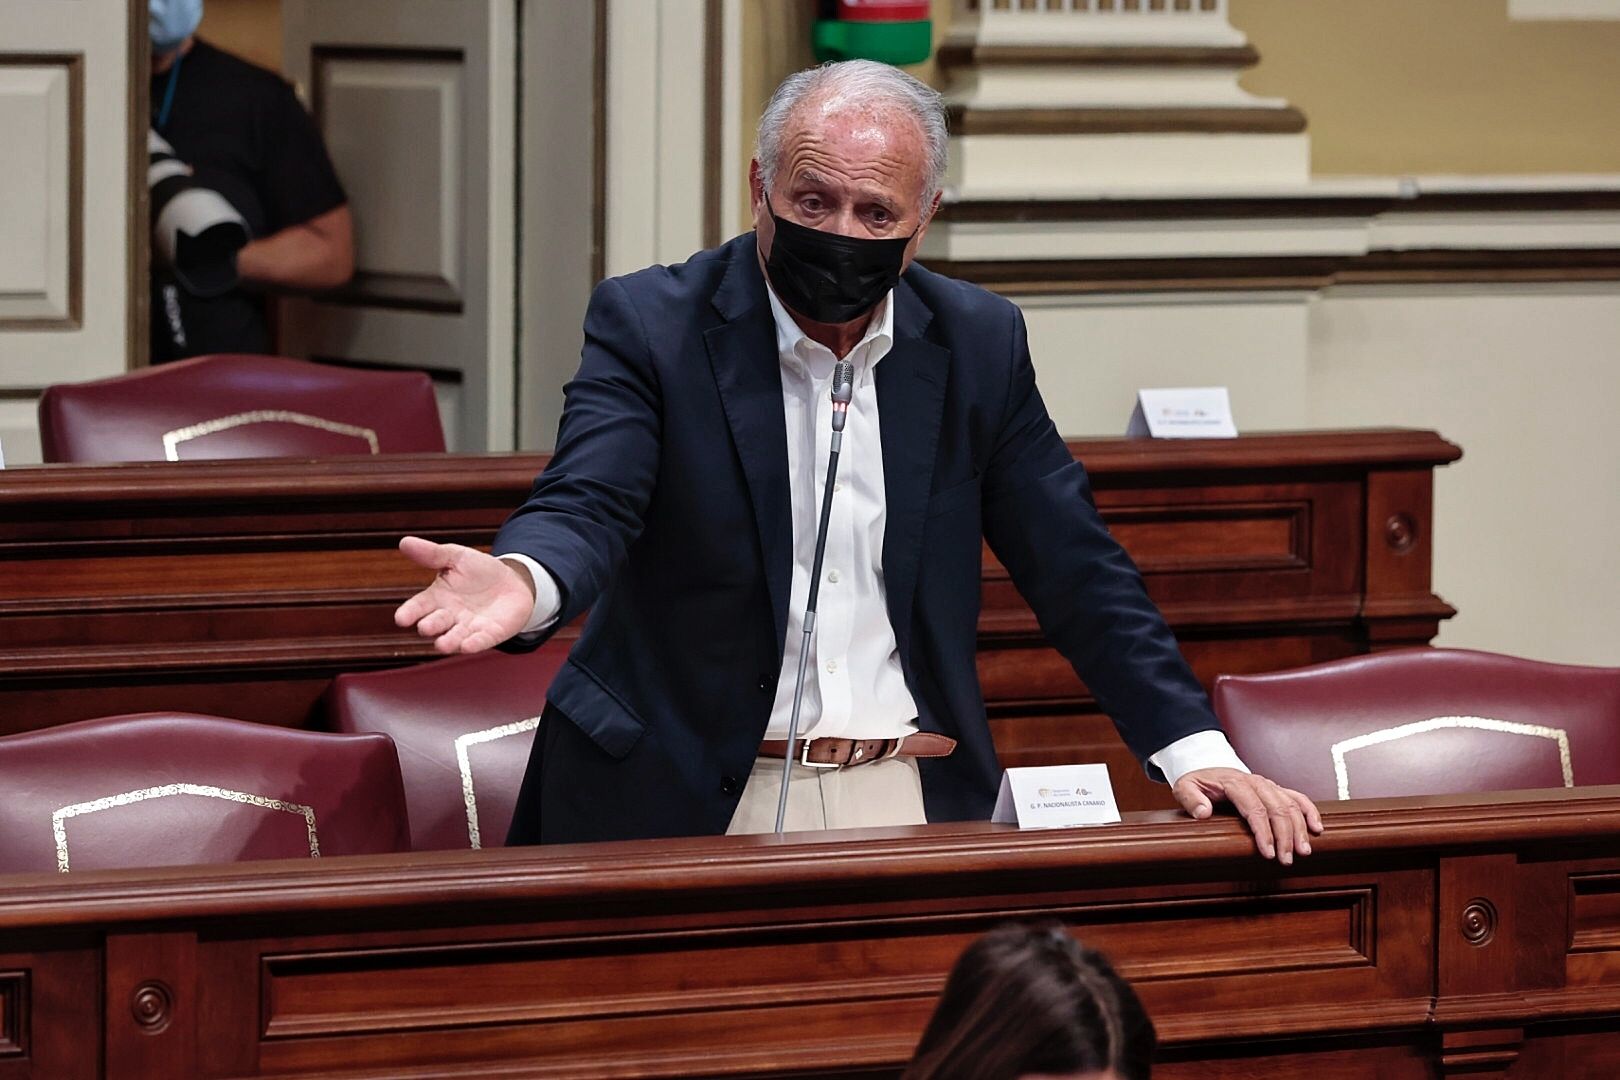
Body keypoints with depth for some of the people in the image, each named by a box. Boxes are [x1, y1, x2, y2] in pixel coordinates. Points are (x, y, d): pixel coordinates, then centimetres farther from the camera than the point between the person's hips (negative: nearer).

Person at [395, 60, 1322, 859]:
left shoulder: (979, 344, 7)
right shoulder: (650, 324, -3)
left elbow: (1074, 567, 9)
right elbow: (589, 504, -17)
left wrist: (1197, 750, -1)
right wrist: (524, 581, -42)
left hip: (908, 807, 3)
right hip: (689, 804, -2)